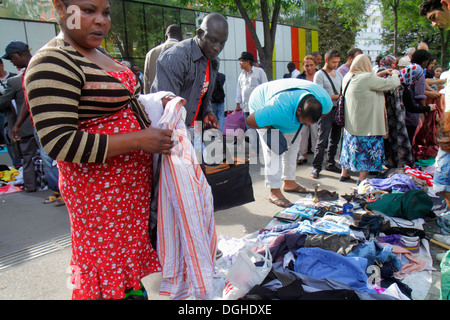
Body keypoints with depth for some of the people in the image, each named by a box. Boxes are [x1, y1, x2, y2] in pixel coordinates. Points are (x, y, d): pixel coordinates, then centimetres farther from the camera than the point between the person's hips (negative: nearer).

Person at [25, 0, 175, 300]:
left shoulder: (99, 54, 9)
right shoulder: (53, 64, -19)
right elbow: (59, 142, -25)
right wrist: (138, 140, -25)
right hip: (101, 192, -9)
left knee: (130, 246, 22)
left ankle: (134, 289, 42)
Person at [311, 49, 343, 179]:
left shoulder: (339, 74, 17)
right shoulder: (319, 74, -6)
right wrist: (337, 97, -17)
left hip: (338, 110, 7)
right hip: (326, 110, -7)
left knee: (335, 139, 12)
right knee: (322, 140, -8)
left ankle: (330, 164, 23)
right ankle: (316, 167, -2)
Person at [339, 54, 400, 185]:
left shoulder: (348, 77, 6)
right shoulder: (368, 78, -18)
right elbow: (389, 84, -12)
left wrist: (381, 74, 24)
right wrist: (395, 74, 7)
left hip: (350, 122, 8)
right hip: (367, 123, -8)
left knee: (350, 146, 18)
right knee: (368, 148, 2)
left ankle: (344, 173, 28)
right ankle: (361, 178, 5)